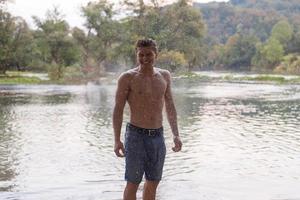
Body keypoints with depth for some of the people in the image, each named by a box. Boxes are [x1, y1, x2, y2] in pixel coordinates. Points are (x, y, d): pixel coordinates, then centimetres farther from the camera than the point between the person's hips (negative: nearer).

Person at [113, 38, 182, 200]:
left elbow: (170, 107, 15)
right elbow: (118, 110, -6)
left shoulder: (164, 76, 7)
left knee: (153, 182, 13)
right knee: (133, 183, 0)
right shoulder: (127, 78, -6)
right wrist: (117, 140, -12)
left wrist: (176, 135, 10)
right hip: (136, 136, -4)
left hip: (158, 136, 5)